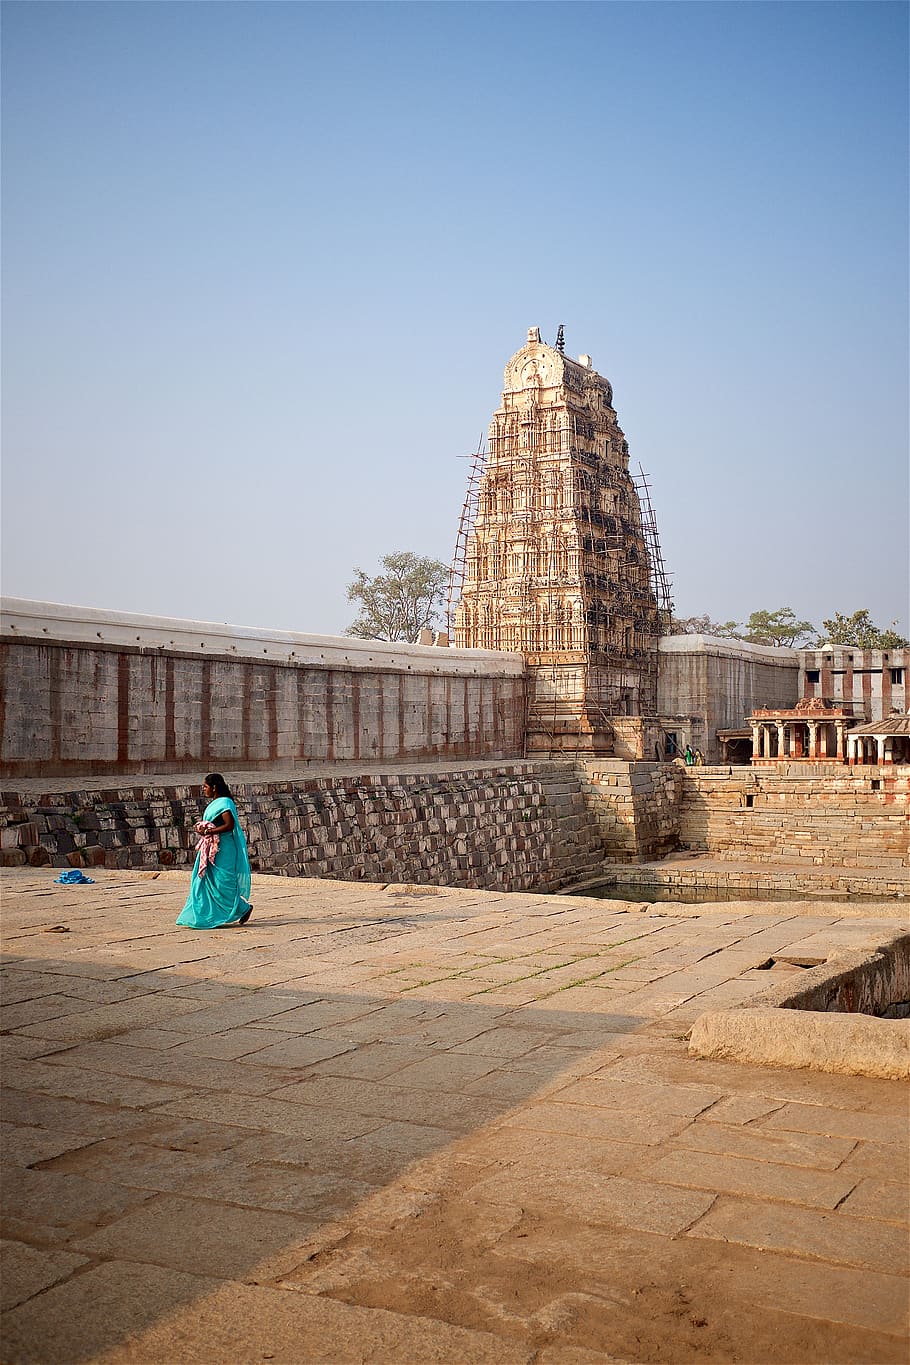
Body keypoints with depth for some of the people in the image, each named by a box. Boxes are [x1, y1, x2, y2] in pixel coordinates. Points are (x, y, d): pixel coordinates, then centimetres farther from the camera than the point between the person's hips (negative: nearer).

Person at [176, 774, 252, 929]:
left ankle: (244, 907, 9)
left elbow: (229, 825, -23)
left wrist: (208, 832, -22)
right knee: (206, 881, 7)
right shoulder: (214, 803, 16)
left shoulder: (224, 803, -14)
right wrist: (202, 828, 6)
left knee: (221, 884, -5)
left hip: (222, 850, -10)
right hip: (211, 849, 10)